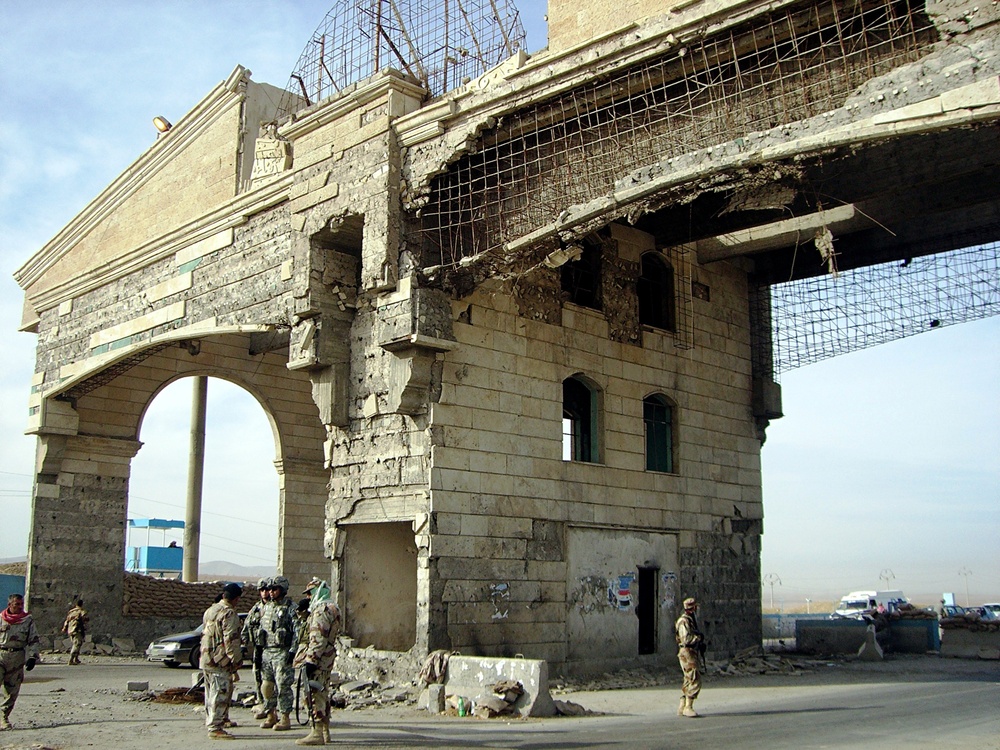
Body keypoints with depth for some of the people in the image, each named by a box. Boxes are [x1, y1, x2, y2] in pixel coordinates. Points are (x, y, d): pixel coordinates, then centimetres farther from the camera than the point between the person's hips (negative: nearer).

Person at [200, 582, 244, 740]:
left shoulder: (210, 610, 13)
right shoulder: (229, 614, -15)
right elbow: (231, 641, -19)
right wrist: (236, 664, -14)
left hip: (206, 660, 9)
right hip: (221, 662, -9)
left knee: (211, 695, 18)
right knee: (221, 696, -5)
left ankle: (211, 724, 27)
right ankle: (216, 728, -5)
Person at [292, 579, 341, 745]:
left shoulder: (321, 609, -15)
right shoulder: (333, 608, 18)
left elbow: (318, 638, -22)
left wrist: (310, 660, -23)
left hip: (318, 659, -11)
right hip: (327, 659, 11)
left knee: (315, 695, -8)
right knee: (323, 694, 14)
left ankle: (317, 733, -7)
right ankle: (324, 731, 20)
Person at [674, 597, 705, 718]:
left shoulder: (691, 620, 18)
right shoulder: (683, 621, -15)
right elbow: (686, 639, -25)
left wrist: (701, 644, 12)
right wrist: (699, 637, -15)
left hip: (694, 653, 10)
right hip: (687, 654, -10)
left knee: (689, 681, 11)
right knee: (695, 681, -12)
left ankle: (682, 708, 15)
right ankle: (688, 707, -10)